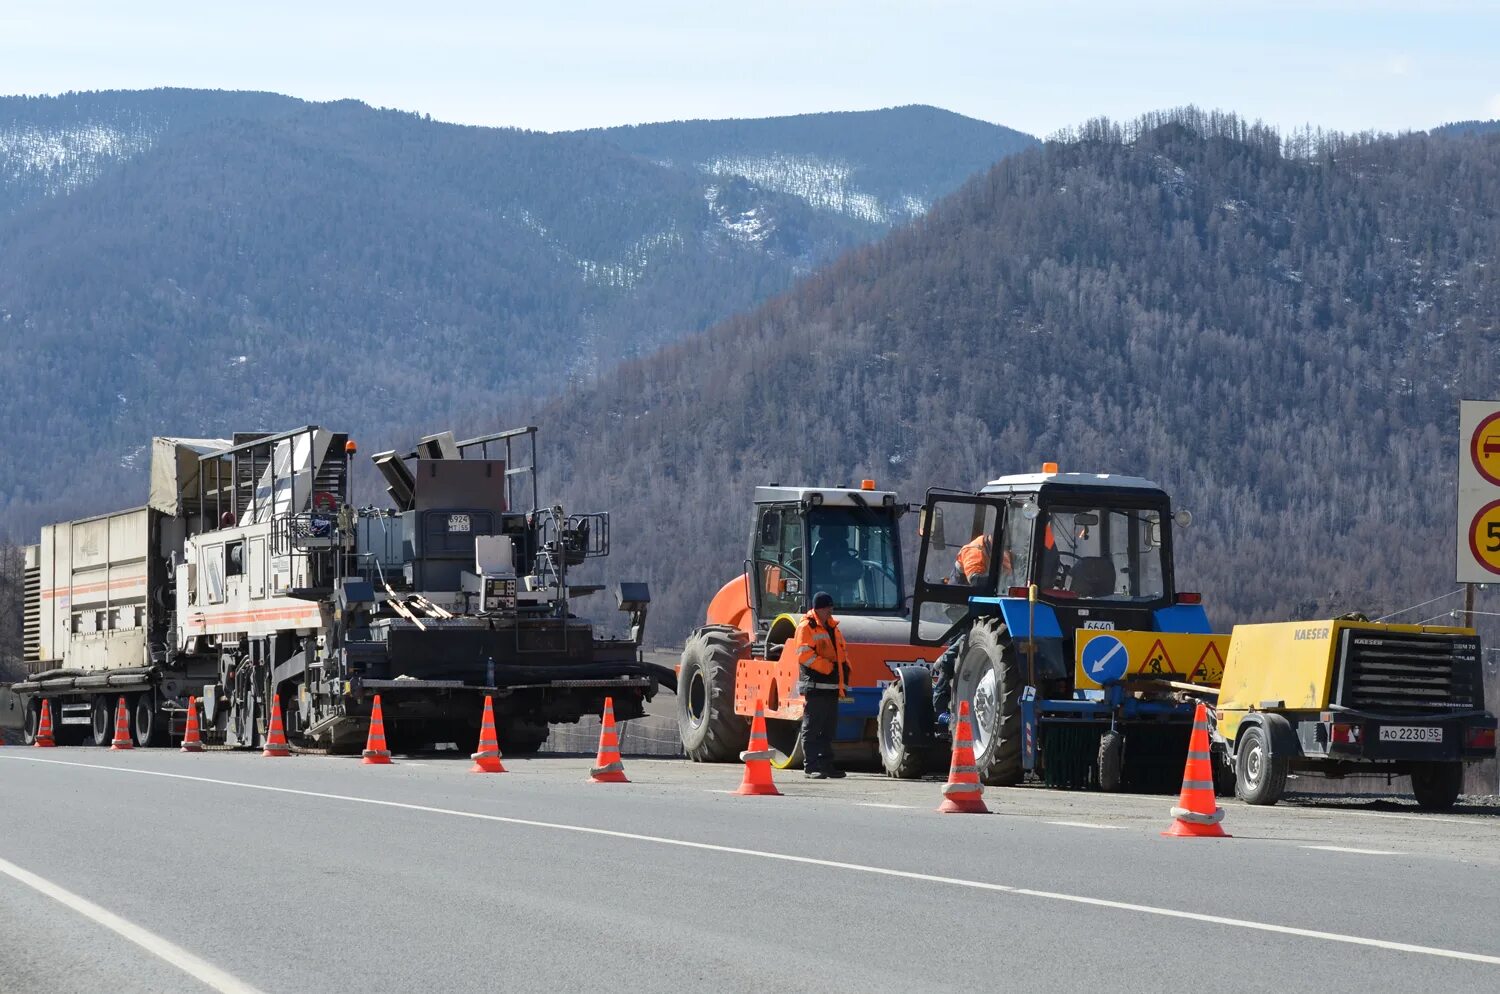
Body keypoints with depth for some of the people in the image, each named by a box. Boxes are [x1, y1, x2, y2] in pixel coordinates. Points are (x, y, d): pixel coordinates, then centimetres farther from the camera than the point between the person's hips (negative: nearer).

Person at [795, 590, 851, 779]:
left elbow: (843, 651, 26)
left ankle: (826, 765, 16)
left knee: (828, 729, 11)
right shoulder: (806, 627, -7)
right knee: (812, 728, -5)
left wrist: (844, 669, 9)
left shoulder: (833, 627, 19)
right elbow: (804, 654, -17)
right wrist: (828, 667, -19)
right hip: (814, 686, -8)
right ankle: (811, 767, -5)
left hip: (832, 686, 8)